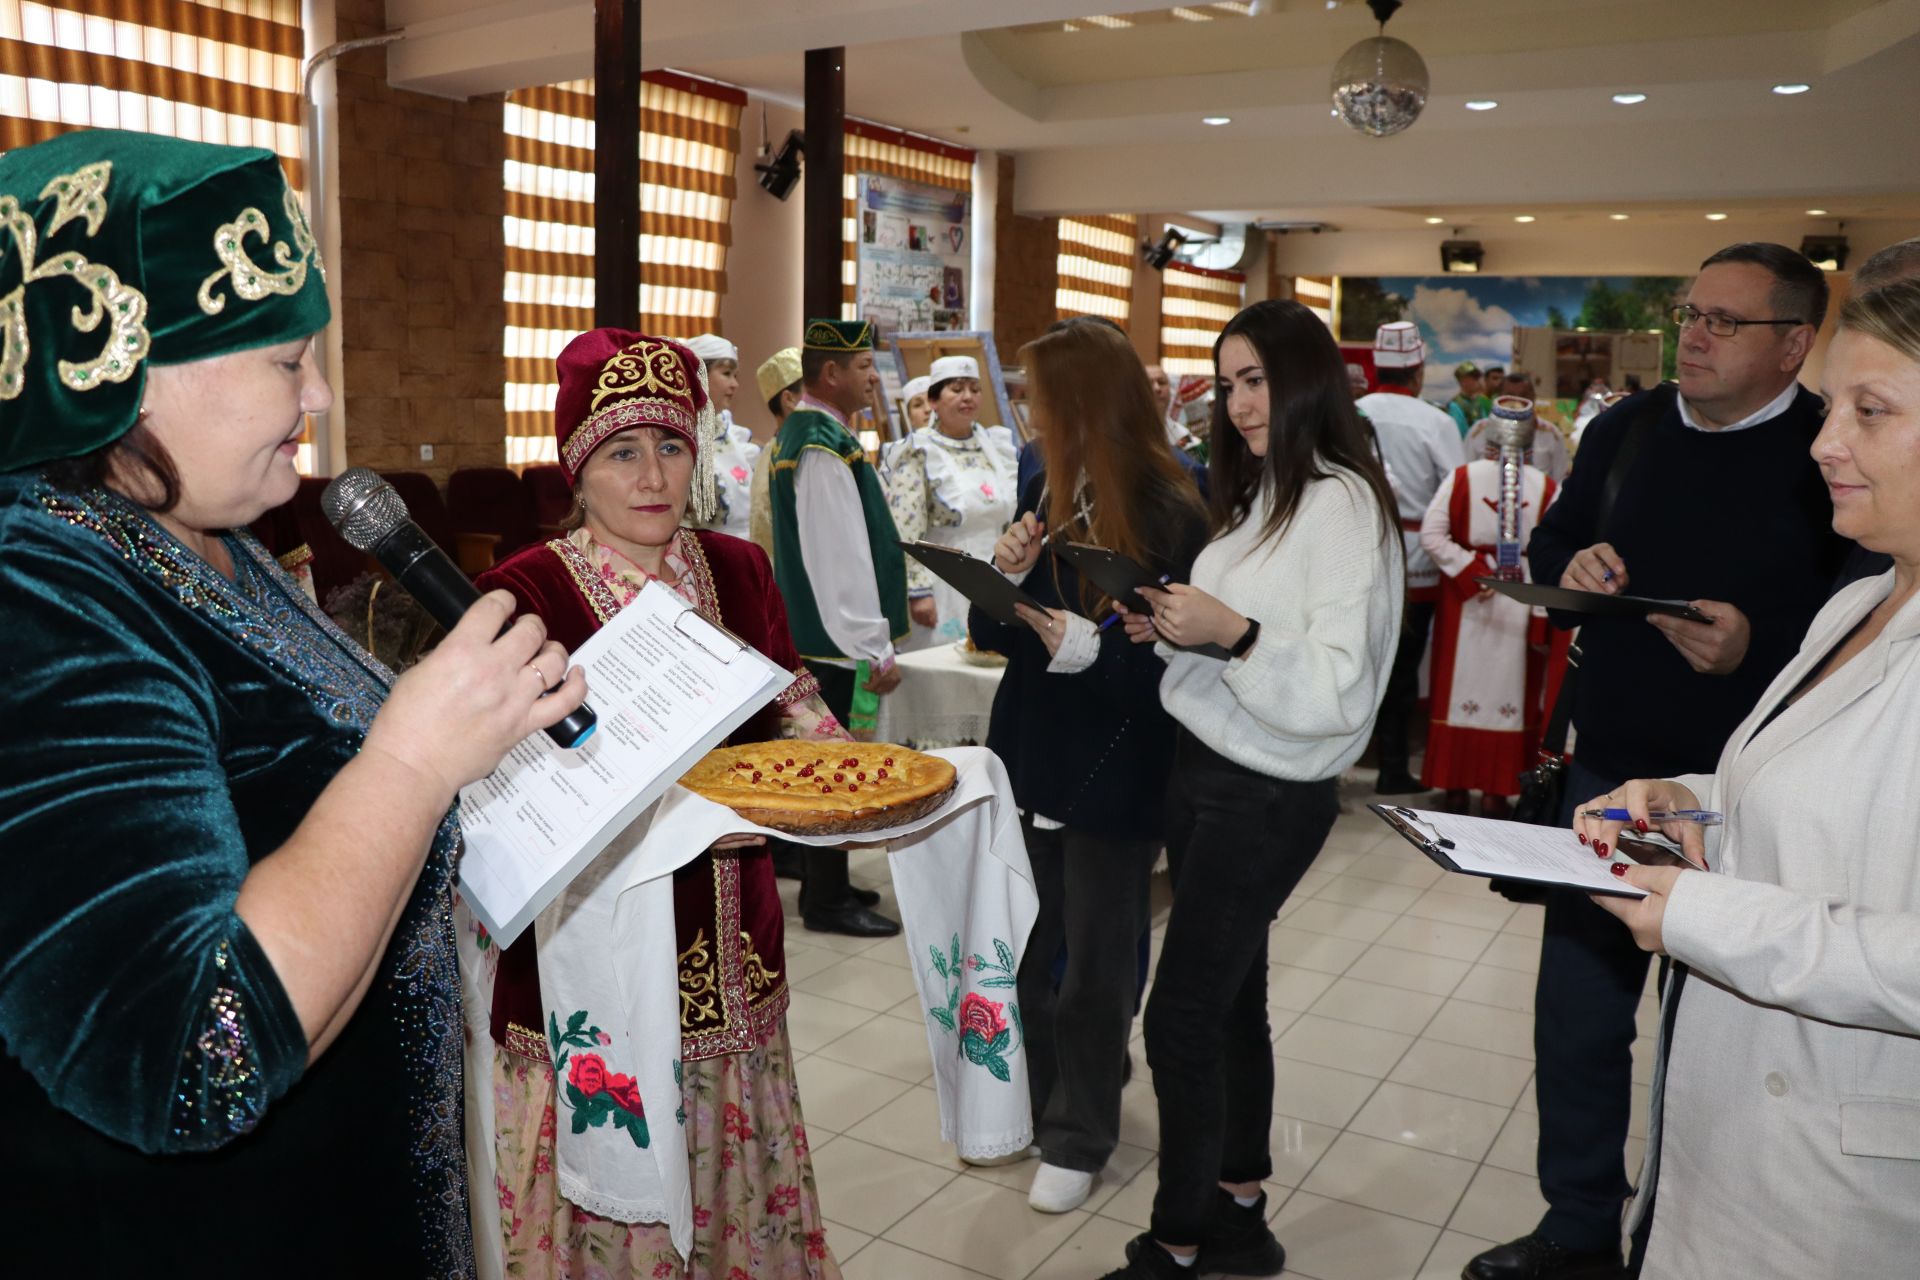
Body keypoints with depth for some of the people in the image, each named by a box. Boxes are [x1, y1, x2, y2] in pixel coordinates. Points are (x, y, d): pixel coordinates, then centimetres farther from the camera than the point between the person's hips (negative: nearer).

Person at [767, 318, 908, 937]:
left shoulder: (798, 433, 14)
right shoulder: (826, 445, -19)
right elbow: (842, 557, -23)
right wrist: (876, 649, -21)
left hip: (809, 630, 10)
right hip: (837, 637, -10)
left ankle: (824, 884, 29)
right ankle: (828, 902, 9)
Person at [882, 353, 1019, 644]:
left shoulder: (998, 445, 11)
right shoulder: (918, 454, -6)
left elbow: (1016, 519, 16)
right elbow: (905, 532, -12)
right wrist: (918, 592, -17)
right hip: (946, 591, -5)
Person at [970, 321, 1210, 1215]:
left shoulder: (1168, 516, -15)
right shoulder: (1042, 495, 2)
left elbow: (1179, 663, -15)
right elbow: (990, 633, 6)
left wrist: (1091, 652, -29)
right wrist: (1005, 576, -14)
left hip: (1115, 775, -5)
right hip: (1031, 759, 5)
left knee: (1093, 968, 9)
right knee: (1022, 951, 15)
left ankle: (1078, 1138, 29)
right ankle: (1024, 1105, 37)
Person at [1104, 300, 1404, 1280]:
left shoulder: (1343, 504, -14)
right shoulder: (1261, 495, 11)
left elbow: (1338, 690, -20)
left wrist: (1231, 632, -30)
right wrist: (1170, 629, 0)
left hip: (1267, 795, -8)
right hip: (1205, 769, 8)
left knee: (1180, 1021, -3)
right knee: (1230, 1000, 16)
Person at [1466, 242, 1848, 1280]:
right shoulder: (1625, 430, 6)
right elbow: (1547, 548, 14)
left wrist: (1756, 647, -28)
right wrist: (1572, 566, -7)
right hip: (1610, 770, 5)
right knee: (1577, 1015, 12)